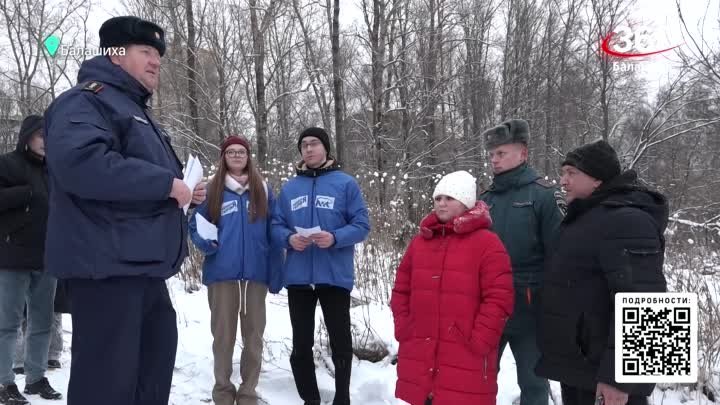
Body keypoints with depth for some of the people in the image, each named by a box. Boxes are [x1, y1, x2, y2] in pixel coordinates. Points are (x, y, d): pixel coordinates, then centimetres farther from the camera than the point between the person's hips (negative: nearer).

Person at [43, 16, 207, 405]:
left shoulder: (137, 111, 23)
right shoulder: (86, 100, -9)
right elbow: (80, 162, -30)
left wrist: (184, 191, 12)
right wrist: (167, 182, -22)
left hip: (143, 266, 10)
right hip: (106, 265, -10)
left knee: (153, 370, 17)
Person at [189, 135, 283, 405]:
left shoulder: (263, 191, 8)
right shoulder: (212, 190, 5)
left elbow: (273, 233, 7)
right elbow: (196, 225, 10)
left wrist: (276, 273, 0)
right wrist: (204, 242, -13)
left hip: (256, 272, 1)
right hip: (221, 272, -1)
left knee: (254, 335, 6)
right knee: (223, 334, 6)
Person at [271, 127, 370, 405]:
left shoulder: (346, 183, 1)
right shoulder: (289, 188, 11)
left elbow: (361, 225, -3)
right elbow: (276, 227, 10)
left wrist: (334, 238, -20)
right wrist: (289, 238, -12)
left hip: (335, 276, -3)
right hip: (298, 277, 3)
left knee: (340, 342, 7)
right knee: (301, 344, 11)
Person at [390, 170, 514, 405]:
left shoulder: (487, 243, -5)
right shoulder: (420, 241, 13)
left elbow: (499, 298, -10)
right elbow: (401, 290, 17)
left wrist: (477, 341, -14)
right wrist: (403, 328, 6)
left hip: (466, 359, -5)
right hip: (418, 356, 6)